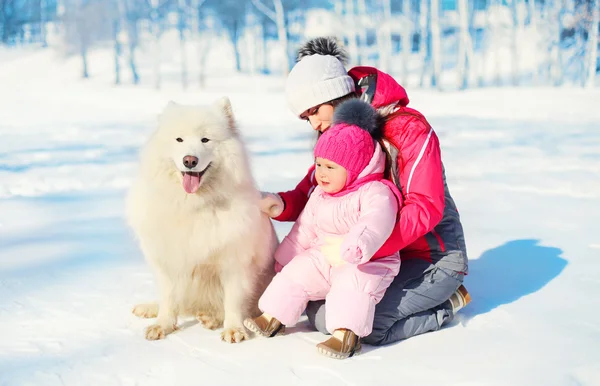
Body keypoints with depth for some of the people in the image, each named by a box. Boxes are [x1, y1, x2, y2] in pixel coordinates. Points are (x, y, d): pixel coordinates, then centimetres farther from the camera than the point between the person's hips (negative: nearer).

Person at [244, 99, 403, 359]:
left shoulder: (375, 193, -17)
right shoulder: (320, 195, 10)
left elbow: (375, 225, -35)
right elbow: (304, 228, 19)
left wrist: (355, 248, -52)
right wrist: (284, 258, 23)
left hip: (367, 263, -7)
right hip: (324, 259, 7)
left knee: (352, 283, -33)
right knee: (296, 272, -4)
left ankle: (347, 333, -39)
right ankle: (272, 317, 6)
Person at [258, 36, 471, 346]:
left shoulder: (409, 128, -19)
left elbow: (426, 208, -26)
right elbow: (309, 196, -1)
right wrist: (281, 204, -25)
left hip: (434, 259, -7)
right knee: (320, 315, -5)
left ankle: (445, 306, 0)